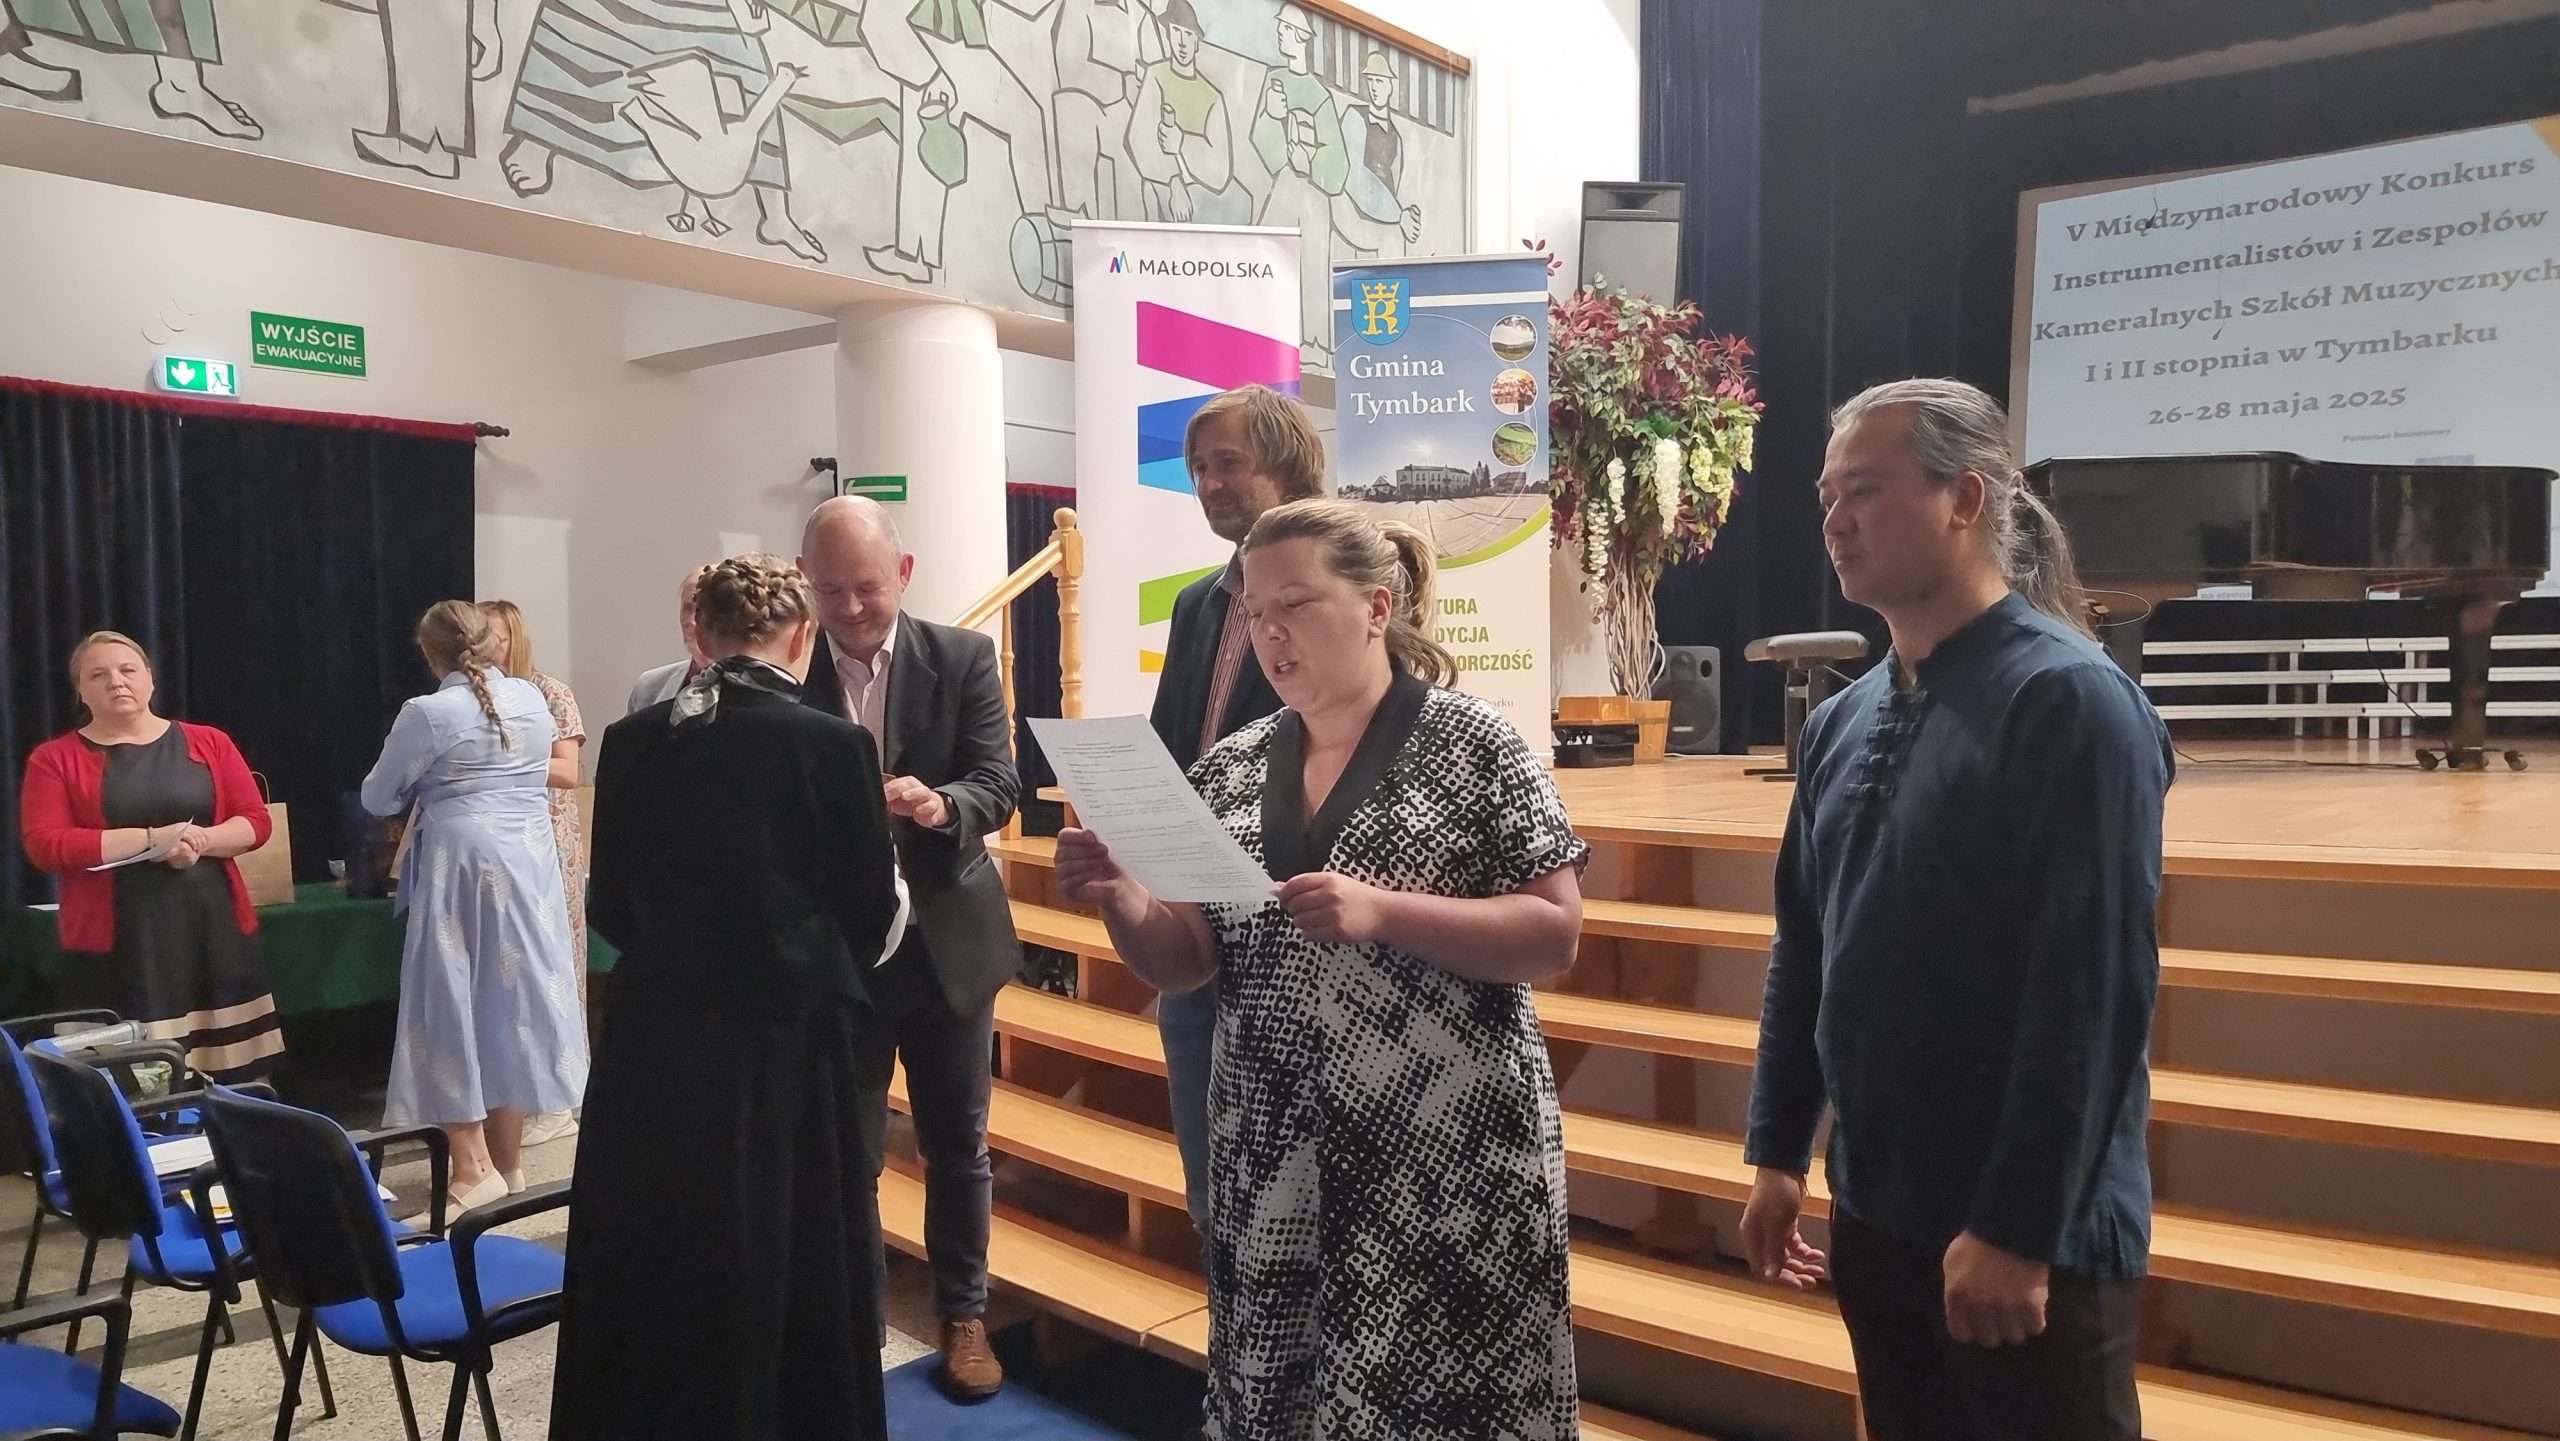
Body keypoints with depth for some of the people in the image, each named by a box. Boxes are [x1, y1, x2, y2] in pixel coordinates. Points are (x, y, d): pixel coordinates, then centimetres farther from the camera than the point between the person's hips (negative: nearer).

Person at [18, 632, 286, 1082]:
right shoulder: (55, 758, 5)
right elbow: (45, 845, -5)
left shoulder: (208, 743, 10)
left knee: (231, 1080, 0)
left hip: (214, 928, 2)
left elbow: (256, 820, 8)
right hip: (117, 941, -2)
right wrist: (152, 839, -14)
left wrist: (201, 841, -13)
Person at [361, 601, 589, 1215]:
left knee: (454, 1003, 3)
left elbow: (377, 798, 1)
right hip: (530, 866, 5)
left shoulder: (428, 713, -10)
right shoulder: (533, 699, 5)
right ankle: (507, 1158, 20)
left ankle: (474, 1165, 2)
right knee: (513, 999, 11)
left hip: (462, 866, -5)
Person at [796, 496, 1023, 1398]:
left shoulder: (963, 658, -4)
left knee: (958, 1144, 13)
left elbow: (1000, 786, -10)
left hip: (946, 939, 1)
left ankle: (963, 1316, 31)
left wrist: (940, 803, -31)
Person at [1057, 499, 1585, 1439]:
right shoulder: (1232, 769, 6)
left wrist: (1381, 911, -23)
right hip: (1274, 1164, 4)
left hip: (1449, 1154, -4)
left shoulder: (1471, 742, -6)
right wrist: (1119, 901, -14)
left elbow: (1553, 936, -10)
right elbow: (1184, 963, 6)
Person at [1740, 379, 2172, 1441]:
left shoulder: (2069, 700, -15)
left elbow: (2095, 988, -20)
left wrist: (2019, 1227, -20)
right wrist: (1779, 1153, 12)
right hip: (1874, 1213, 7)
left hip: (2028, 1234, -7)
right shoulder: (1843, 721, 7)